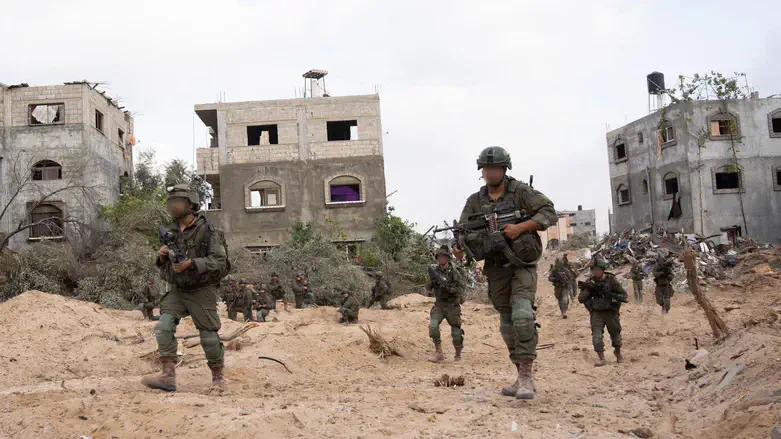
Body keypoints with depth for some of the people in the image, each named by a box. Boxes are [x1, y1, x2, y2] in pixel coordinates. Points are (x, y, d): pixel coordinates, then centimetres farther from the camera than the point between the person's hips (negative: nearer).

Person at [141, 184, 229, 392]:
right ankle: (168, 376, -14)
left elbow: (219, 262, -17)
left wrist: (191, 263, -26)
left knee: (209, 337, 0)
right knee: (164, 327, -15)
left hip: (202, 291, -5)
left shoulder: (208, 230, -10)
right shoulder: (171, 233, 9)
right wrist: (162, 257, -5)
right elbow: (165, 269, 18)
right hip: (177, 291, 5)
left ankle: (217, 376, 19)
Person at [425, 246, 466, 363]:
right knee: (433, 326, -20)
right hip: (439, 305, 3)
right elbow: (428, 289, 8)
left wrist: (450, 288, -25)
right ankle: (439, 353, -8)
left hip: (452, 306, -3)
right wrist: (431, 281, -13)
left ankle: (458, 354, 24)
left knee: (456, 333, 1)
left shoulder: (453, 271, -9)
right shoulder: (434, 270, 3)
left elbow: (462, 287, -11)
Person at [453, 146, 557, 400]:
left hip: (522, 265, -5)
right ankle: (522, 377, 17)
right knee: (508, 325, 8)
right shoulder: (475, 201, 6)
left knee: (522, 315, -22)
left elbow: (549, 213, -10)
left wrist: (520, 227, -22)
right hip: (496, 269, 5)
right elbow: (464, 231, 1)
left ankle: (526, 377, -18)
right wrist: (459, 247, -21)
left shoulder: (520, 192, -5)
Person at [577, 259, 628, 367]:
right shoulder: (590, 282, -3)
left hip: (611, 312, -1)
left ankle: (618, 352, 39)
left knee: (615, 334, 15)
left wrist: (613, 295, -23)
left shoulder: (611, 280, -8)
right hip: (596, 313, 1)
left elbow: (624, 295, -3)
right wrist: (587, 290, -20)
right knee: (596, 336, -13)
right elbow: (581, 299, -3)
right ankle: (602, 359, -8)